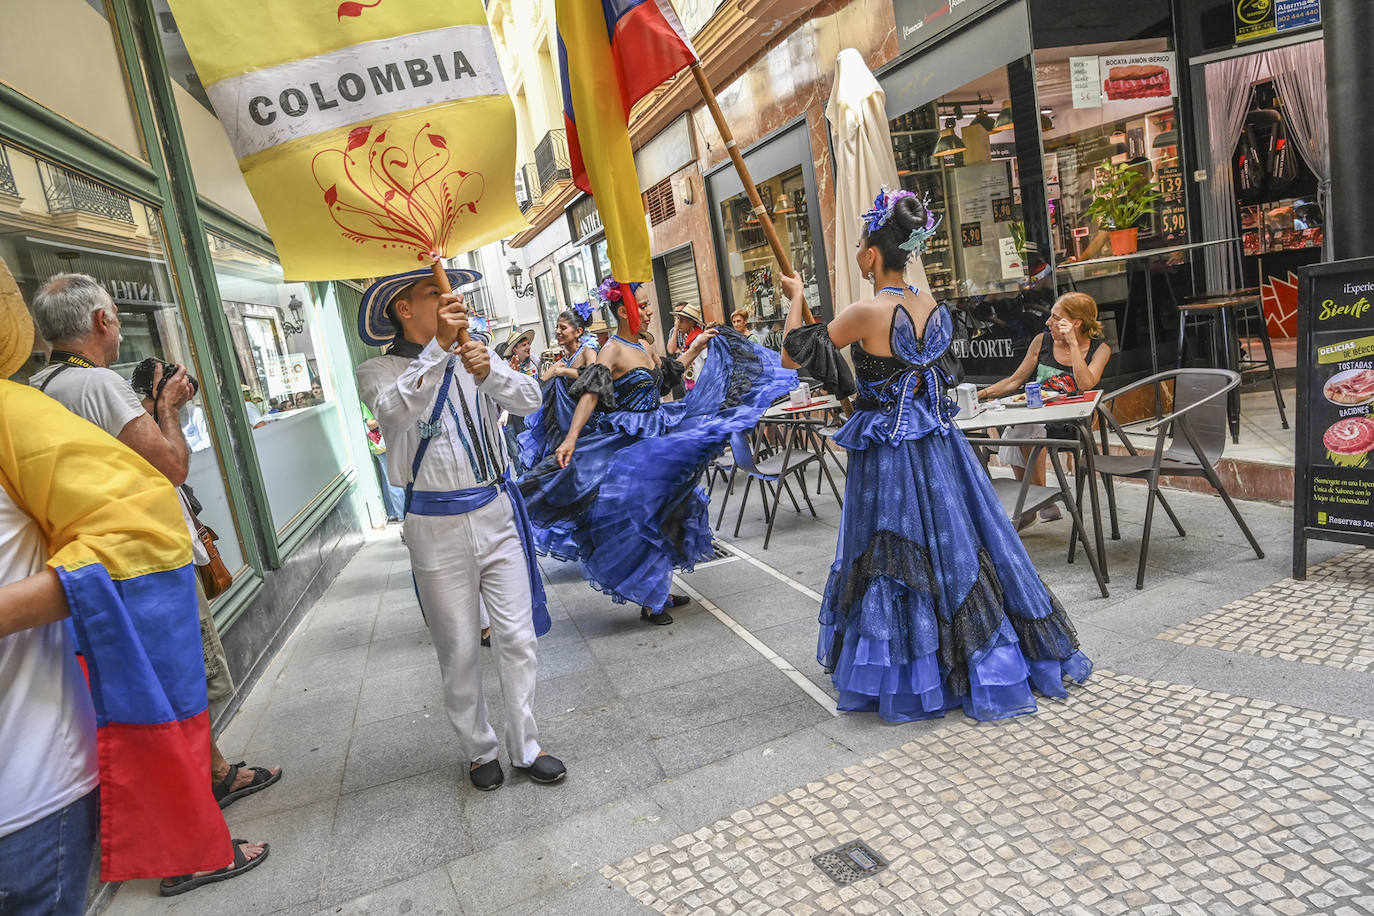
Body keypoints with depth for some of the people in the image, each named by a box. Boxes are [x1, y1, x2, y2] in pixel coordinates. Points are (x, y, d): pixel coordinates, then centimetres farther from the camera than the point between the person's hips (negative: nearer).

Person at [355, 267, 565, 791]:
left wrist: (489, 372, -24)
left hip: (497, 513, 3)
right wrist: (437, 349, -31)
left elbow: (530, 399, -5)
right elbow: (396, 409, -24)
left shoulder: (475, 355, 9)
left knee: (517, 636, 6)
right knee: (460, 650, 8)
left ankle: (525, 747, 22)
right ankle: (479, 750, 28)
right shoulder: (378, 372, -1)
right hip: (437, 526, -3)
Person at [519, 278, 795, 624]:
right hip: (629, 446, -9)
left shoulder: (643, 348, 9)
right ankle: (648, 602, 12)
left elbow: (668, 373, 26)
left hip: (658, 440, 9)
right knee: (638, 518, -1)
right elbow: (590, 393, -28)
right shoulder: (612, 350, -16)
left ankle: (659, 590, 30)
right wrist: (571, 438, -40)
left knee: (662, 514, 15)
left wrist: (696, 347, 29)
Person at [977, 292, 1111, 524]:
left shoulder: (1099, 349, 3)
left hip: (1067, 424, -3)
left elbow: (1085, 384, -15)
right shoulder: (1042, 341, 10)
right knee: (1017, 427, -32)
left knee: (1025, 427, -34)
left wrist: (1073, 344, -13)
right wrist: (982, 393, 2)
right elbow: (1015, 381, 15)